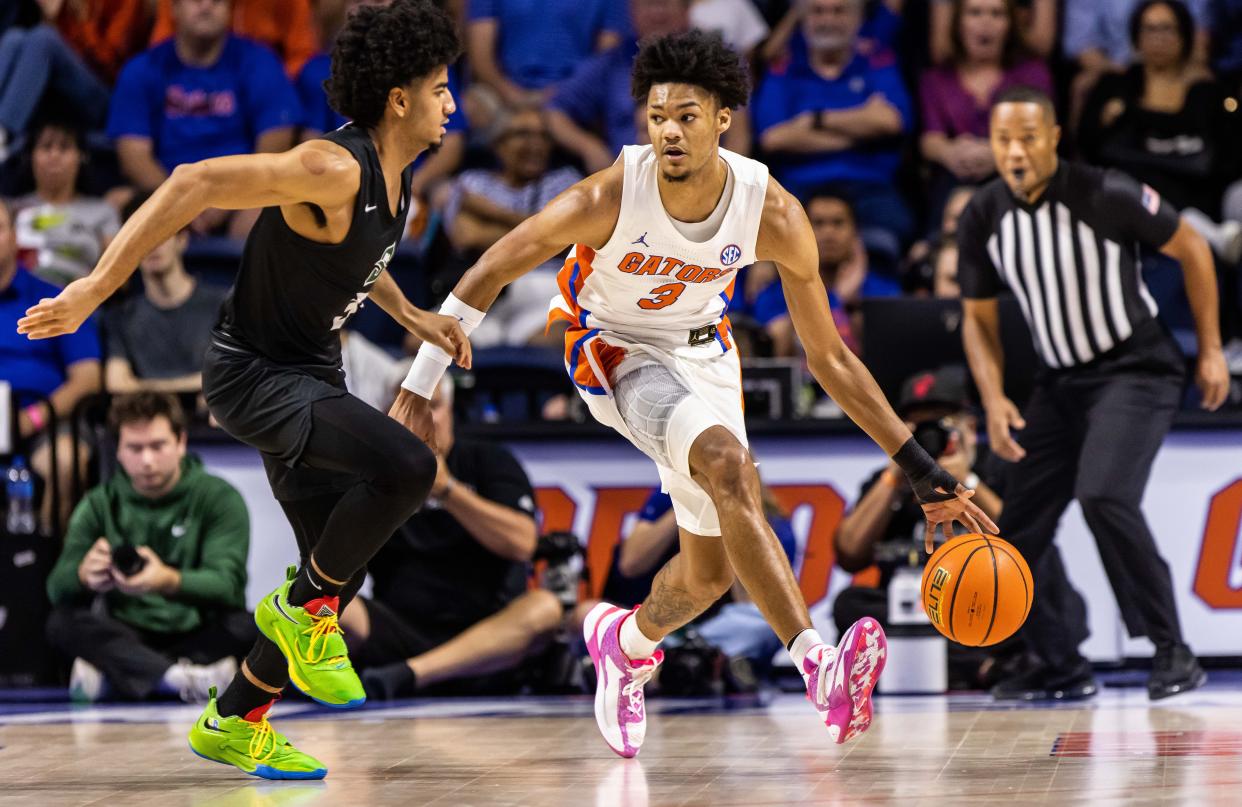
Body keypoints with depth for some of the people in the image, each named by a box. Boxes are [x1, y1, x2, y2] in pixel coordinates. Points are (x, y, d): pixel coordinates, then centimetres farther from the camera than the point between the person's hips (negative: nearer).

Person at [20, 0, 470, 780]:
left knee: (340, 569, 10)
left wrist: (414, 317, 17)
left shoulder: (394, 179, 5)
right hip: (254, 373, -10)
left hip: (311, 376, 10)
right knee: (405, 465, -31)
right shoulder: (333, 169, -25)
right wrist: (96, 289, -36)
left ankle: (234, 723, 24)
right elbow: (196, 184, -32)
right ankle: (302, 605, -9)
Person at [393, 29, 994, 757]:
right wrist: (420, 387, -17)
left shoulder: (773, 215, -22)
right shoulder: (611, 197, -29)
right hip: (615, 349, -4)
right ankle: (819, 666, -40)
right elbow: (490, 273, -17)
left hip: (702, 350, 4)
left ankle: (628, 642, 44)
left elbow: (830, 358, -12)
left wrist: (922, 471, -14)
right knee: (730, 466, -32)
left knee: (711, 571, 9)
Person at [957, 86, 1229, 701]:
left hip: (1136, 370, -6)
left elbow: (1191, 249, -4)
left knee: (1103, 495, -28)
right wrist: (994, 400, -8)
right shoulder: (982, 219, -4)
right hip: (1060, 382, 6)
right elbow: (978, 317, 8)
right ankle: (1062, 667, 20)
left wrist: (1210, 351, -2)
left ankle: (1172, 652, -16)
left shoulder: (1107, 196, -19)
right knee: (1019, 529, 1)